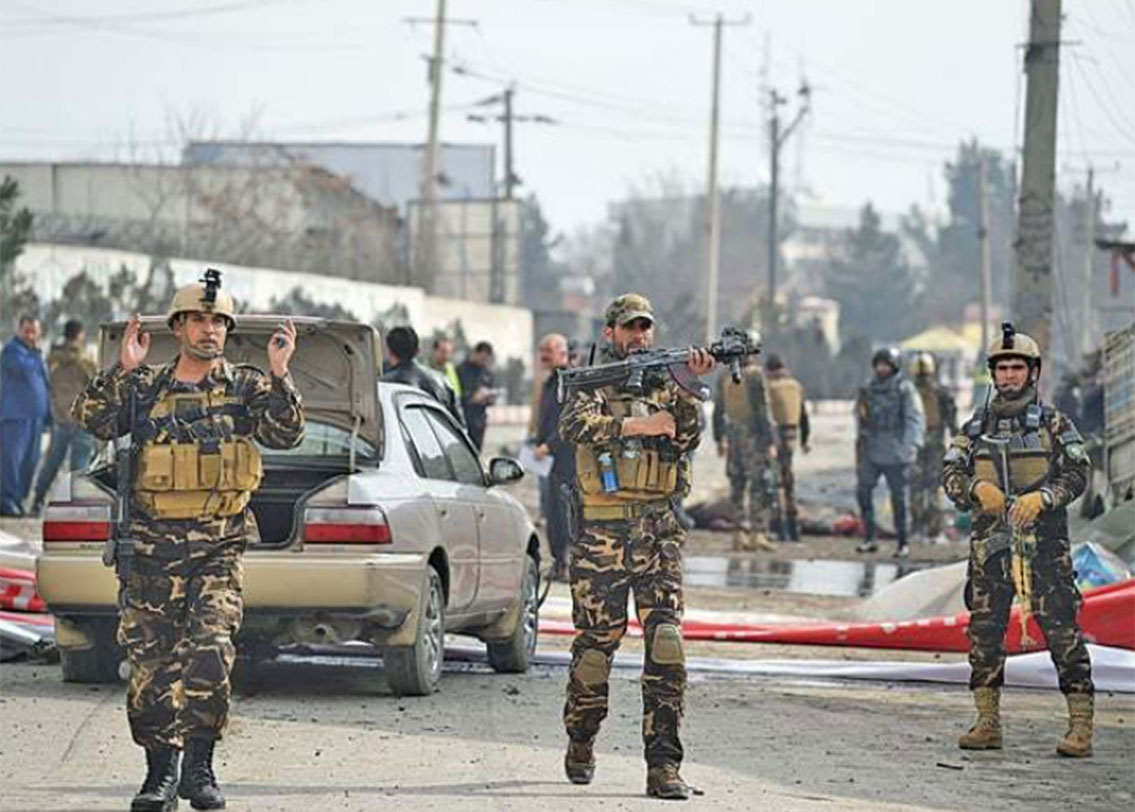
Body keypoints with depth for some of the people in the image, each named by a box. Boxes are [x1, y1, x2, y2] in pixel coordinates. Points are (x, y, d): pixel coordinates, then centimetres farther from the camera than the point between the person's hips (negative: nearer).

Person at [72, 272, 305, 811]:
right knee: (148, 662, 2)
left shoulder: (246, 387, 5)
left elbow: (286, 434, -8)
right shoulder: (143, 389, 7)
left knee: (209, 654, -14)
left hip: (218, 548, -1)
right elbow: (91, 421, -5)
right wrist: (122, 370, -15)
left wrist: (279, 377, -20)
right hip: (151, 548, 2)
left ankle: (199, 767, -1)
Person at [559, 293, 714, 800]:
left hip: (658, 534, 2)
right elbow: (575, 425, -15)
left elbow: (686, 438, 0)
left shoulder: (664, 385, 15)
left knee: (666, 645, -9)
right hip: (601, 534, -2)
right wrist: (635, 424, -25)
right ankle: (580, 747, 27)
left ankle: (664, 766, -10)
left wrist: (690, 386, -14)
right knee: (595, 645, 5)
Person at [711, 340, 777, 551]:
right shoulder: (755, 375, -12)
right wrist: (770, 442, -12)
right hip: (754, 437, -6)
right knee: (759, 486, -2)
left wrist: (720, 439, 20)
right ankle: (758, 533, -6)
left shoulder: (725, 377, 6)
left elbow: (718, 412, 12)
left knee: (737, 486, 10)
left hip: (733, 435, 6)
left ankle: (741, 533, 8)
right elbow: (762, 411, -15)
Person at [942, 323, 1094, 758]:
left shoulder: (1053, 423, 4)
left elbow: (1078, 471, -3)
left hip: (1043, 543, -4)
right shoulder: (976, 426, 13)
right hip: (990, 542, 4)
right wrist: (976, 486, -14)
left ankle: (1080, 725, -9)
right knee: (984, 630, 4)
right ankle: (987, 722, 12)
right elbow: (950, 473, 7)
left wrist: (1042, 497, -20)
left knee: (1062, 629, -9)